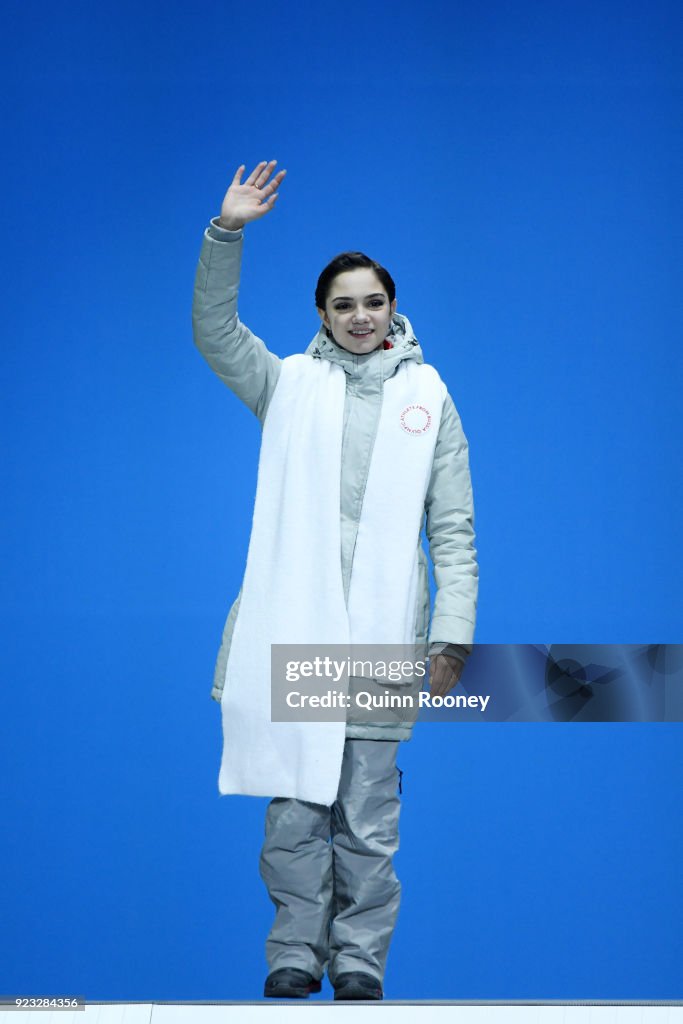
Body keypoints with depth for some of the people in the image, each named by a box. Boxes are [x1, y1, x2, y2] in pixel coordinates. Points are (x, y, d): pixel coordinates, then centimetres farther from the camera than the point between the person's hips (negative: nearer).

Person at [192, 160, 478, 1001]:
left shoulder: (428, 396, 11)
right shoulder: (291, 384, 12)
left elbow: (453, 530, 8)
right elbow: (214, 331, -3)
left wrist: (452, 634, -1)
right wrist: (227, 233, -15)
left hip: (379, 634, 0)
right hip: (290, 628, 0)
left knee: (368, 818, 1)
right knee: (292, 810, 0)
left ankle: (360, 958, 11)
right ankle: (295, 952, 11)